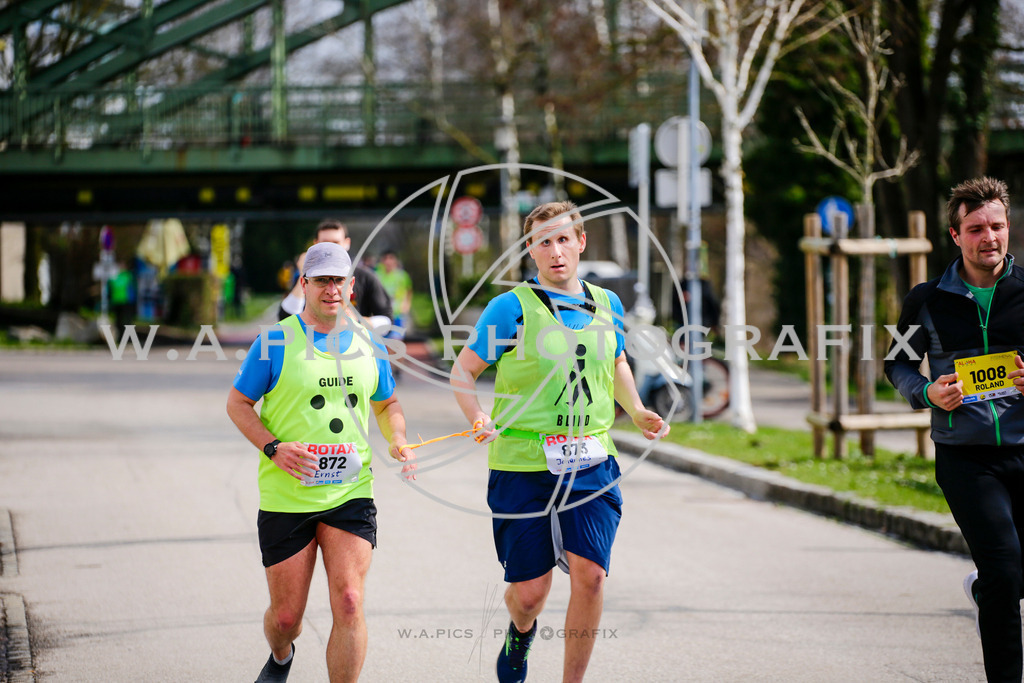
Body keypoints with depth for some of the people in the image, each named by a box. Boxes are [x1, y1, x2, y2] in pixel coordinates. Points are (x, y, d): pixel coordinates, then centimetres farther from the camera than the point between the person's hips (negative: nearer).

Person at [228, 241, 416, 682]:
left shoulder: (368, 343, 7)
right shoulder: (276, 341, -4)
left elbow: (387, 403, 22)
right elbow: (237, 403, 2)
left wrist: (397, 442, 2)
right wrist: (274, 448, -14)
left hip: (351, 493, 2)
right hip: (286, 496, -2)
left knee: (349, 604, -15)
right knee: (286, 616, 7)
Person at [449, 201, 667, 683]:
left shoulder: (606, 305, 9)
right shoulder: (511, 308, -5)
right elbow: (463, 371, -1)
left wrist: (637, 412, 13)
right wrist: (479, 420, -18)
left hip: (591, 466, 3)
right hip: (524, 466, -3)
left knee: (589, 575, -13)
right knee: (529, 592, 2)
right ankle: (521, 632, 40)